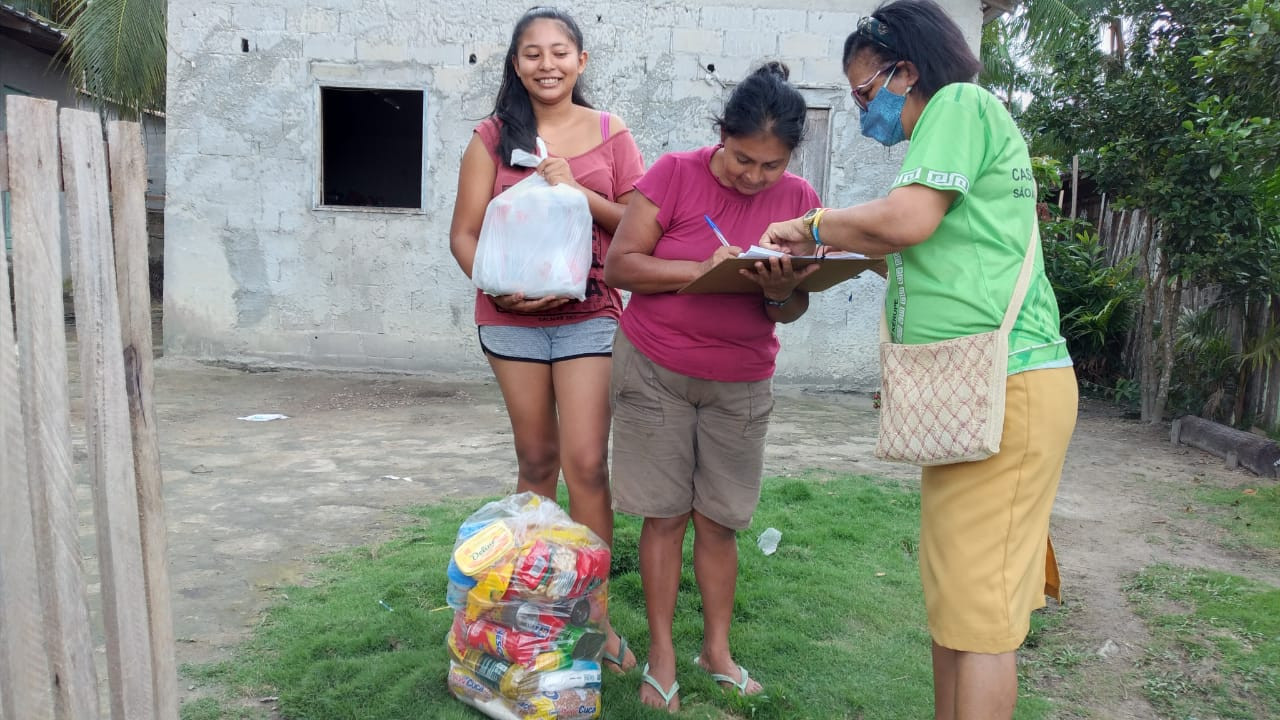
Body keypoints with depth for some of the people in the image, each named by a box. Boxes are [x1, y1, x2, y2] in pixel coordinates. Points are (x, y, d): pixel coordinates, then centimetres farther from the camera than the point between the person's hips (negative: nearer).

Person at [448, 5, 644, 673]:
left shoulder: (611, 134, 5)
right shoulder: (494, 135, 6)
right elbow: (464, 233, 3)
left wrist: (575, 190, -12)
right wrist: (498, 288, -16)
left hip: (589, 312, -1)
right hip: (512, 315, 1)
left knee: (586, 463, -7)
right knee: (536, 461, 10)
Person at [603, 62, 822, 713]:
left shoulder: (798, 199, 0)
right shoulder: (676, 173, -9)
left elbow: (792, 310, 4)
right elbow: (618, 263, -11)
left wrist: (780, 291, -20)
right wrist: (701, 269, -23)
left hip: (740, 383, 2)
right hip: (655, 370, -2)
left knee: (719, 519, 8)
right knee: (665, 514, 3)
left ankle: (717, 648, 24)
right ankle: (661, 652, 17)